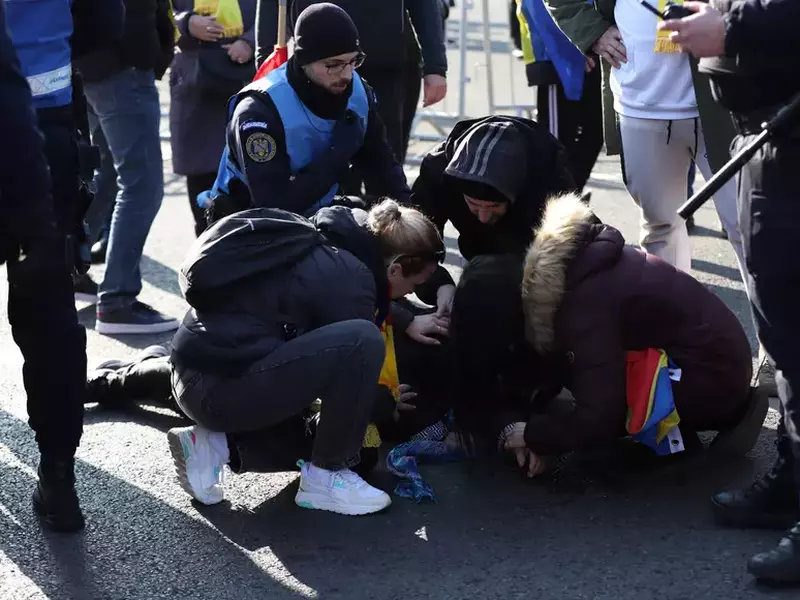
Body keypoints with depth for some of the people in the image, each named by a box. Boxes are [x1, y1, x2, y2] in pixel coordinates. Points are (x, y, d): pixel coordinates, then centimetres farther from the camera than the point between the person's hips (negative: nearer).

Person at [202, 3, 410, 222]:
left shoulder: (357, 92, -7)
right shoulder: (261, 111, -27)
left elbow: (381, 163, 5)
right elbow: (275, 204, -33)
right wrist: (338, 154, -30)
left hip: (315, 217, 6)